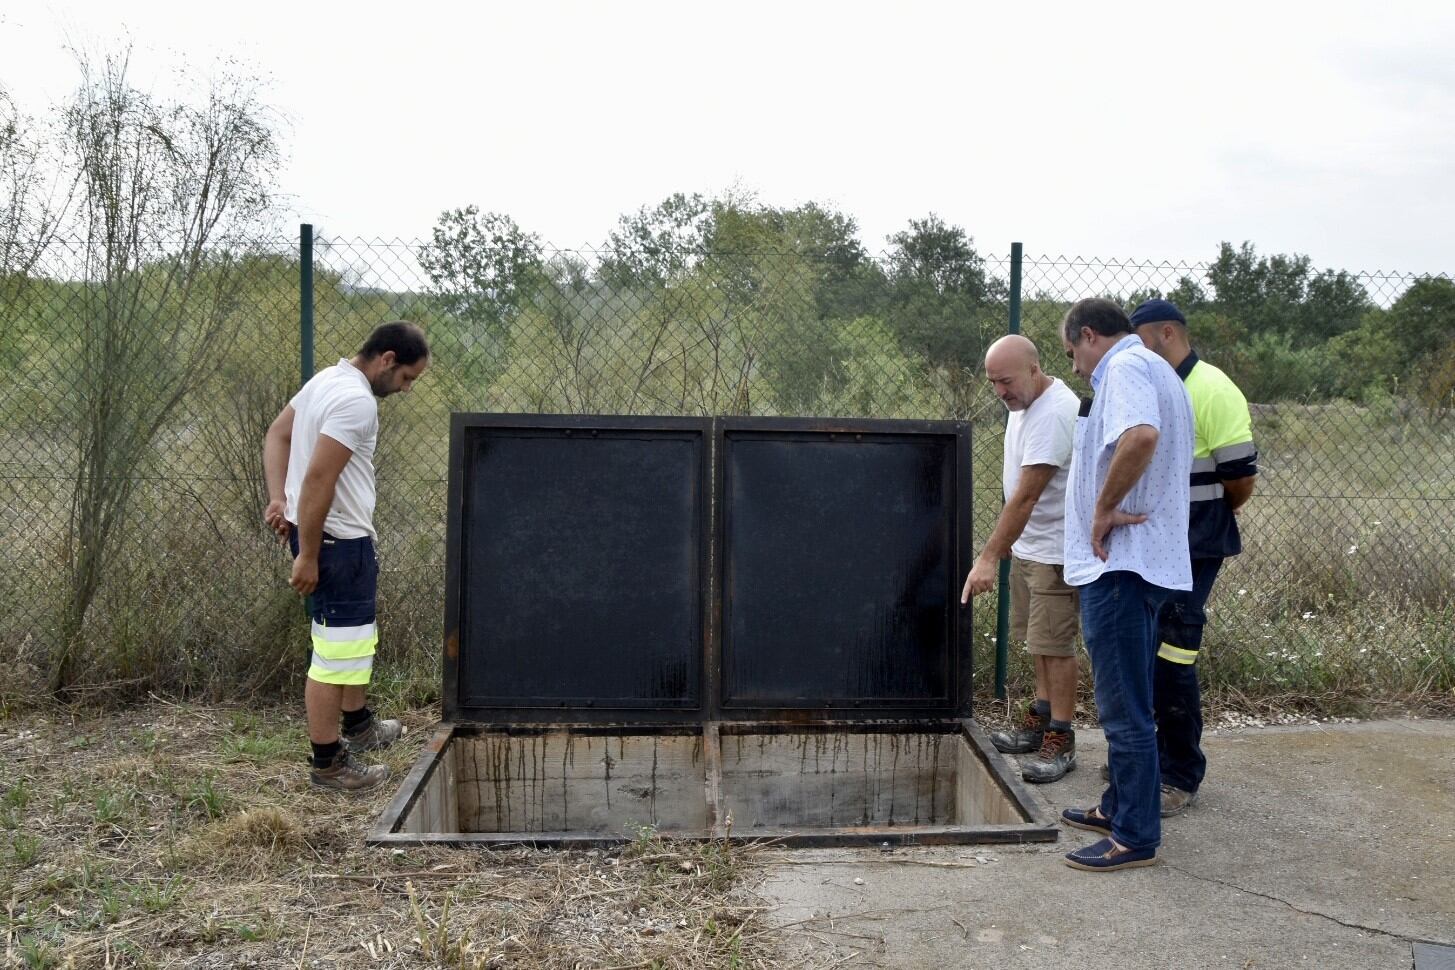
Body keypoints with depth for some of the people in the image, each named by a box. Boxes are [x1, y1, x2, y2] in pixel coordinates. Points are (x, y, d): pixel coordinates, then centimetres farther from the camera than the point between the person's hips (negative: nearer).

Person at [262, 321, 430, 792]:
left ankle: (358, 724, 42)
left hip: (332, 531, 11)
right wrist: (308, 557, -23)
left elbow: (277, 435, 16)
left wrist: (278, 497, 4)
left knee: (356, 637, 25)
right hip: (336, 540, -11)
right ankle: (327, 762, 8)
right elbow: (318, 477, -27)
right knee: (336, 651, -1)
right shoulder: (357, 401, -22)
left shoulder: (328, 379, 10)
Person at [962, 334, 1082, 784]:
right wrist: (1003, 545, 17)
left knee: (1054, 644, -5)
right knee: (1039, 639, 17)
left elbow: (1026, 496, -27)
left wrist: (989, 557, -27)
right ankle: (1040, 721, 28)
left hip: (1055, 551, -10)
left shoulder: (1053, 414, -24)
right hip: (1027, 544, 10)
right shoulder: (1024, 403, 8)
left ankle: (1060, 742, 3)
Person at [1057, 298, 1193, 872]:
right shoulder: (1159, 372, 21)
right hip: (1147, 561, 11)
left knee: (1125, 708, -3)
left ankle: (1135, 837, 4)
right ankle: (1120, 808, 32)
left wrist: (1105, 509, -22)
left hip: (1120, 565, -11)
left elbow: (1141, 437, -33)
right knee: (1126, 702, 20)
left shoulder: (1124, 367, -13)